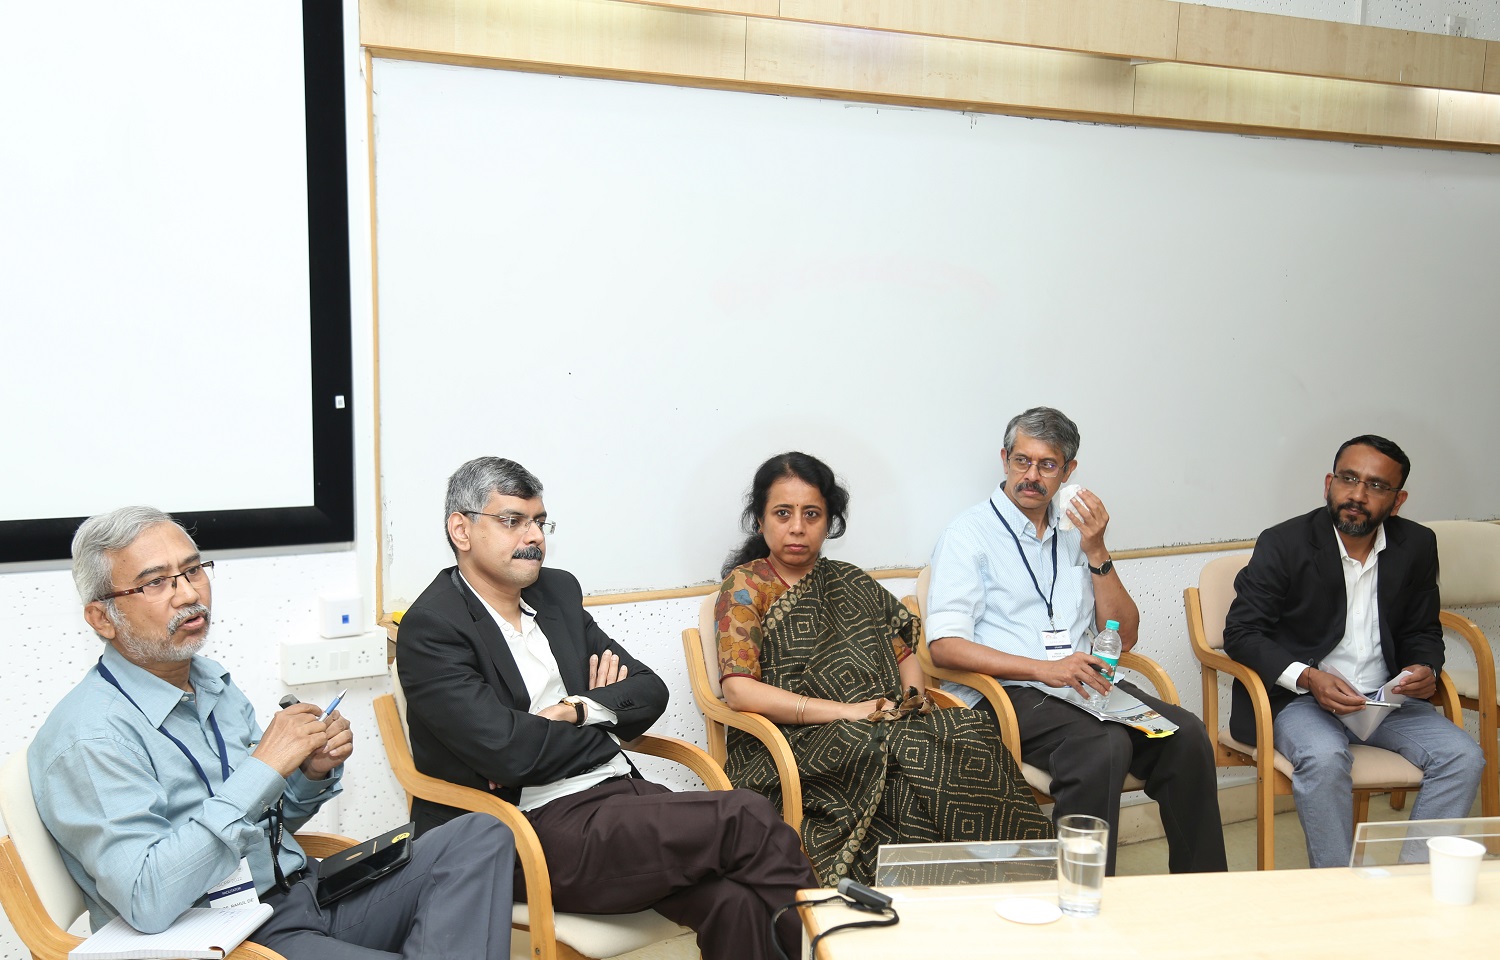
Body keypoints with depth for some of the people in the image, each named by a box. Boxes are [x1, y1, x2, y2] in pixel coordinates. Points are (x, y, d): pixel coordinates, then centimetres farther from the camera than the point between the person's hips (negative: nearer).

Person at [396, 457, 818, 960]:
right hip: (541, 829, -6)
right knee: (746, 819, -21)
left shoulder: (558, 591, 16)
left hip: (618, 791, 6)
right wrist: (607, 725, -1)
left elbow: (649, 691, 14)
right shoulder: (431, 628, -7)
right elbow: (506, 752, -18)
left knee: (733, 899, -23)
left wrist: (578, 712, -7)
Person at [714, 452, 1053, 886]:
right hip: (789, 746, -5)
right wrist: (846, 711, -16)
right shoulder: (746, 585, 4)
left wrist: (912, 699, -3)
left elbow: (905, 655, 22)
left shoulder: (851, 582, 23)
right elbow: (739, 690, -10)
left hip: (884, 730, 5)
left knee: (968, 734, -26)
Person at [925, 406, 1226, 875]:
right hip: (1009, 693, -5)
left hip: (1085, 686, 5)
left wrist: (1097, 552, 0)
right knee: (1105, 745, -33)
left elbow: (1124, 636, 14)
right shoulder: (970, 533, 2)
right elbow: (945, 646, -10)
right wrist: (1044, 669, -20)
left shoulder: (1074, 532, 19)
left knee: (1187, 734, -20)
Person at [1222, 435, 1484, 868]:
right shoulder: (1284, 544, -7)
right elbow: (1241, 633, -8)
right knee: (1324, 759, -34)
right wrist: (1307, 677, -22)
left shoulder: (1416, 546, 5)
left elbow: (1422, 632, 16)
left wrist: (1426, 670, -8)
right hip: (1299, 698, -4)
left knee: (1463, 757, -18)